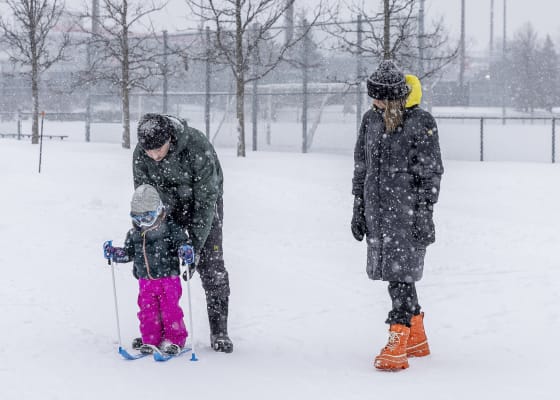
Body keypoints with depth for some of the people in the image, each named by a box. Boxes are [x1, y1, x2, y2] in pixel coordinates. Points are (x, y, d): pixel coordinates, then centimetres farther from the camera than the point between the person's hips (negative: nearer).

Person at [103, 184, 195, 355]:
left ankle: (174, 340, 9)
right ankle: (151, 341, 13)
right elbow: (128, 253, 17)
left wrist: (185, 250, -30)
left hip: (168, 278, -4)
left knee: (170, 309, -4)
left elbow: (182, 241, -9)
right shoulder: (134, 233, 7)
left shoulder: (169, 227, -8)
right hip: (145, 281, 4)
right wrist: (113, 253, 2)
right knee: (147, 310, 3)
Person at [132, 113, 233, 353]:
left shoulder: (197, 147, -35)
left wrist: (195, 244, -33)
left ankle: (219, 332, -2)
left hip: (204, 204, -3)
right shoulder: (140, 155, -23)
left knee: (211, 266, -9)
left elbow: (206, 200, -30)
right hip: (167, 207, 3)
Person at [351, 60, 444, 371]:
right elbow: (361, 167, 17)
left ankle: (396, 348, -11)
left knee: (400, 274, -11)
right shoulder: (371, 120, 9)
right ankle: (417, 338, 26)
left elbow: (431, 172, -7)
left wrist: (425, 214, -11)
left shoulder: (421, 122, -9)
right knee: (394, 273, 11)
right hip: (377, 211, 6)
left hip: (407, 211, -6)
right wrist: (358, 209, 15)